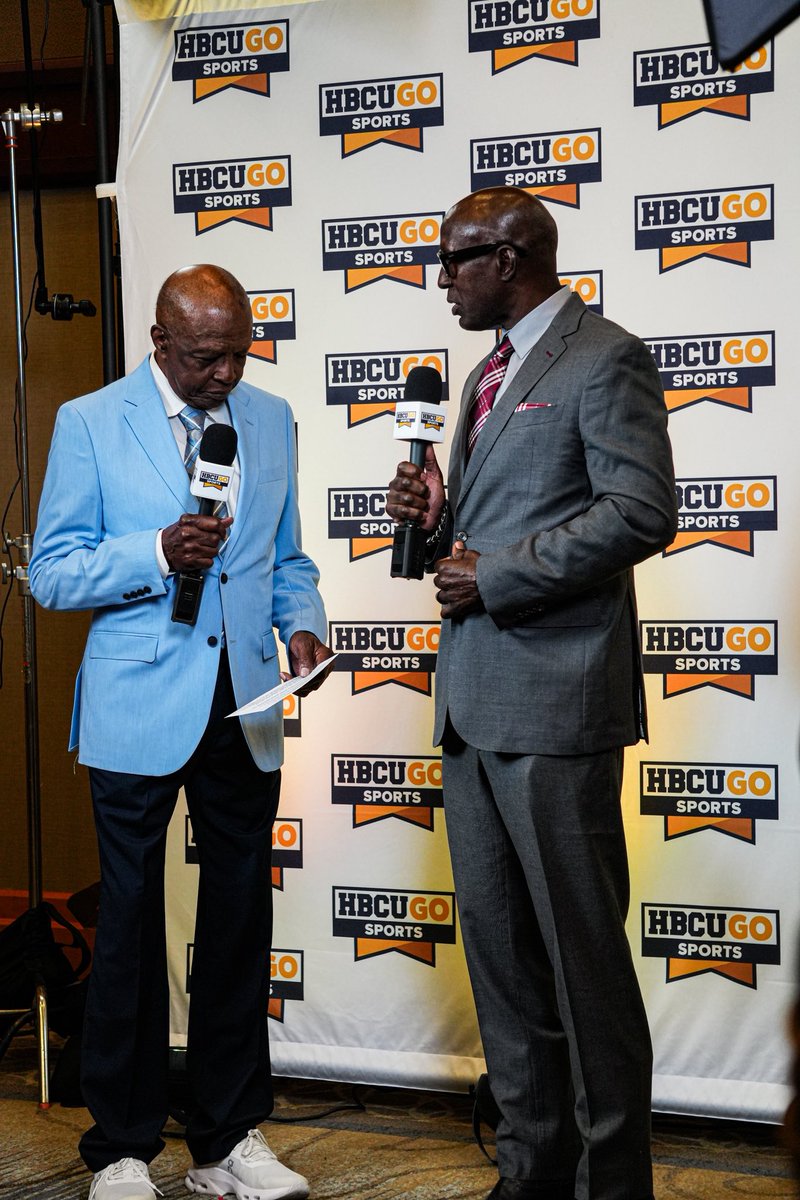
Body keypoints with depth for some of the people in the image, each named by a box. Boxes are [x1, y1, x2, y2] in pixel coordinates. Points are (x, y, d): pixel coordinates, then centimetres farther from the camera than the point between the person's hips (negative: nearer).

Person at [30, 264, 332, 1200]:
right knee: (130, 926, 5)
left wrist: (301, 622, -2)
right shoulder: (88, 423, -2)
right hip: (138, 711, -4)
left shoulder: (271, 419, 11)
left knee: (240, 922, 9)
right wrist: (158, 553, -19)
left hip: (245, 709, 4)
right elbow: (51, 574, -4)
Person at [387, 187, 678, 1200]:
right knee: (494, 939, 13)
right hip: (473, 699, 9)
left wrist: (495, 576, -15)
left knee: (583, 950, -1)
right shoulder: (487, 375, 22)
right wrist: (436, 516, 6)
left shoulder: (604, 359, -5)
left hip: (556, 702, -9)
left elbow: (641, 511, -16)